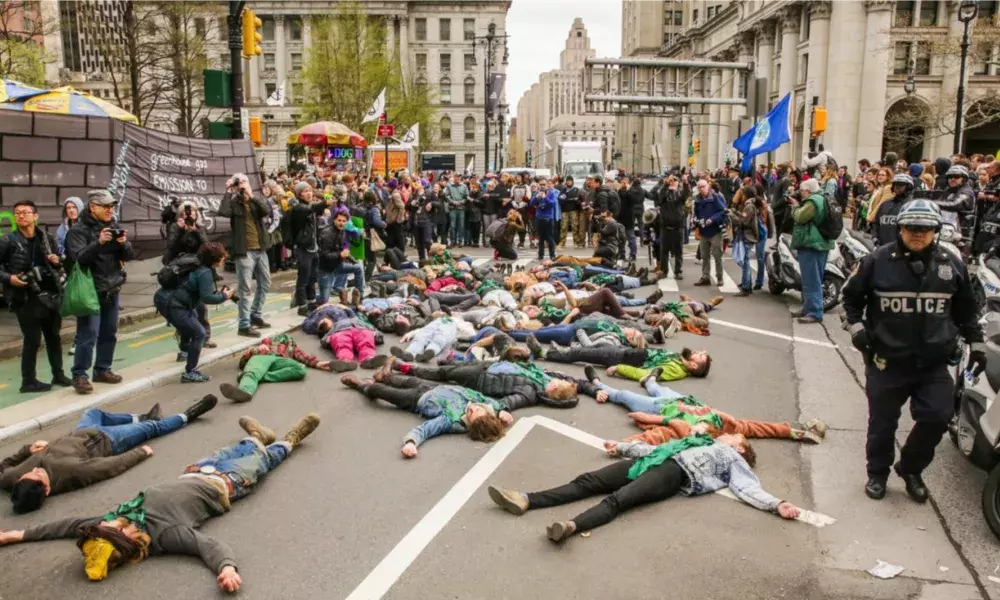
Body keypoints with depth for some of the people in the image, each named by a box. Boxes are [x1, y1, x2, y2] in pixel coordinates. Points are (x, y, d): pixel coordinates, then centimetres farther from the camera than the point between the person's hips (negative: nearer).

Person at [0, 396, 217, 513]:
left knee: (94, 413, 30)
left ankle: (141, 417, 49)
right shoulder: (69, 473, -45)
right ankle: (186, 416, 38)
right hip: (102, 441, -5)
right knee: (152, 427, 12)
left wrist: (28, 449, -15)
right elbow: (113, 465, -30)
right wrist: (141, 452, -17)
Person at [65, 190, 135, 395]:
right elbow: (79, 258, -22)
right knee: (88, 334, -8)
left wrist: (124, 244, -18)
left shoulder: (115, 226, 8)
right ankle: (79, 375, -1)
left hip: (112, 289, 6)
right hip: (90, 290, -6)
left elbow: (128, 256, 4)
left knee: (109, 333, 12)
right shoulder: (78, 230, -9)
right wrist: (99, 243, -35)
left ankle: (102, 369, 24)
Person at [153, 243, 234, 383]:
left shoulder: (198, 267, 15)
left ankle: (185, 351, 51)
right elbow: (206, 298, -19)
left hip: (164, 297, 11)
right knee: (199, 333, -11)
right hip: (170, 304, -11)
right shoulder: (205, 272, -14)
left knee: (192, 317, 36)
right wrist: (223, 296, -5)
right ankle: (190, 373, -11)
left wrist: (217, 292, 13)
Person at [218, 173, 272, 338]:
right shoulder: (233, 202, -2)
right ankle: (244, 325, 1)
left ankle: (255, 316, 31)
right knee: (245, 288, -4)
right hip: (244, 251, -5)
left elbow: (267, 211, -12)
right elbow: (223, 212, -23)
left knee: (265, 284, 15)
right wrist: (228, 192, -16)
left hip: (260, 249, 5)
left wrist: (251, 196, -19)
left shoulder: (257, 200, 9)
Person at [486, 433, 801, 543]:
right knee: (588, 481, -12)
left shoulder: (733, 461, 21)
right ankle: (526, 501, -22)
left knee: (617, 499, -32)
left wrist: (776, 504, -13)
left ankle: (571, 527, -54)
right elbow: (656, 447, 35)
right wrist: (622, 446, 33)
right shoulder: (700, 440, 37)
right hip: (658, 462, 6)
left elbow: (748, 489, 4)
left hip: (679, 473, -6)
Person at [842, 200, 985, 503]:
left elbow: (966, 310, 16)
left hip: (934, 363, 2)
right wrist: (855, 325, -4)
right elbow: (852, 295, 7)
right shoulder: (878, 261, -6)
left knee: (937, 418, -4)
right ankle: (877, 473, 31)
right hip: (887, 361, -2)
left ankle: (911, 469, 22)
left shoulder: (951, 265, 3)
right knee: (882, 422, 8)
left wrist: (976, 342, 16)